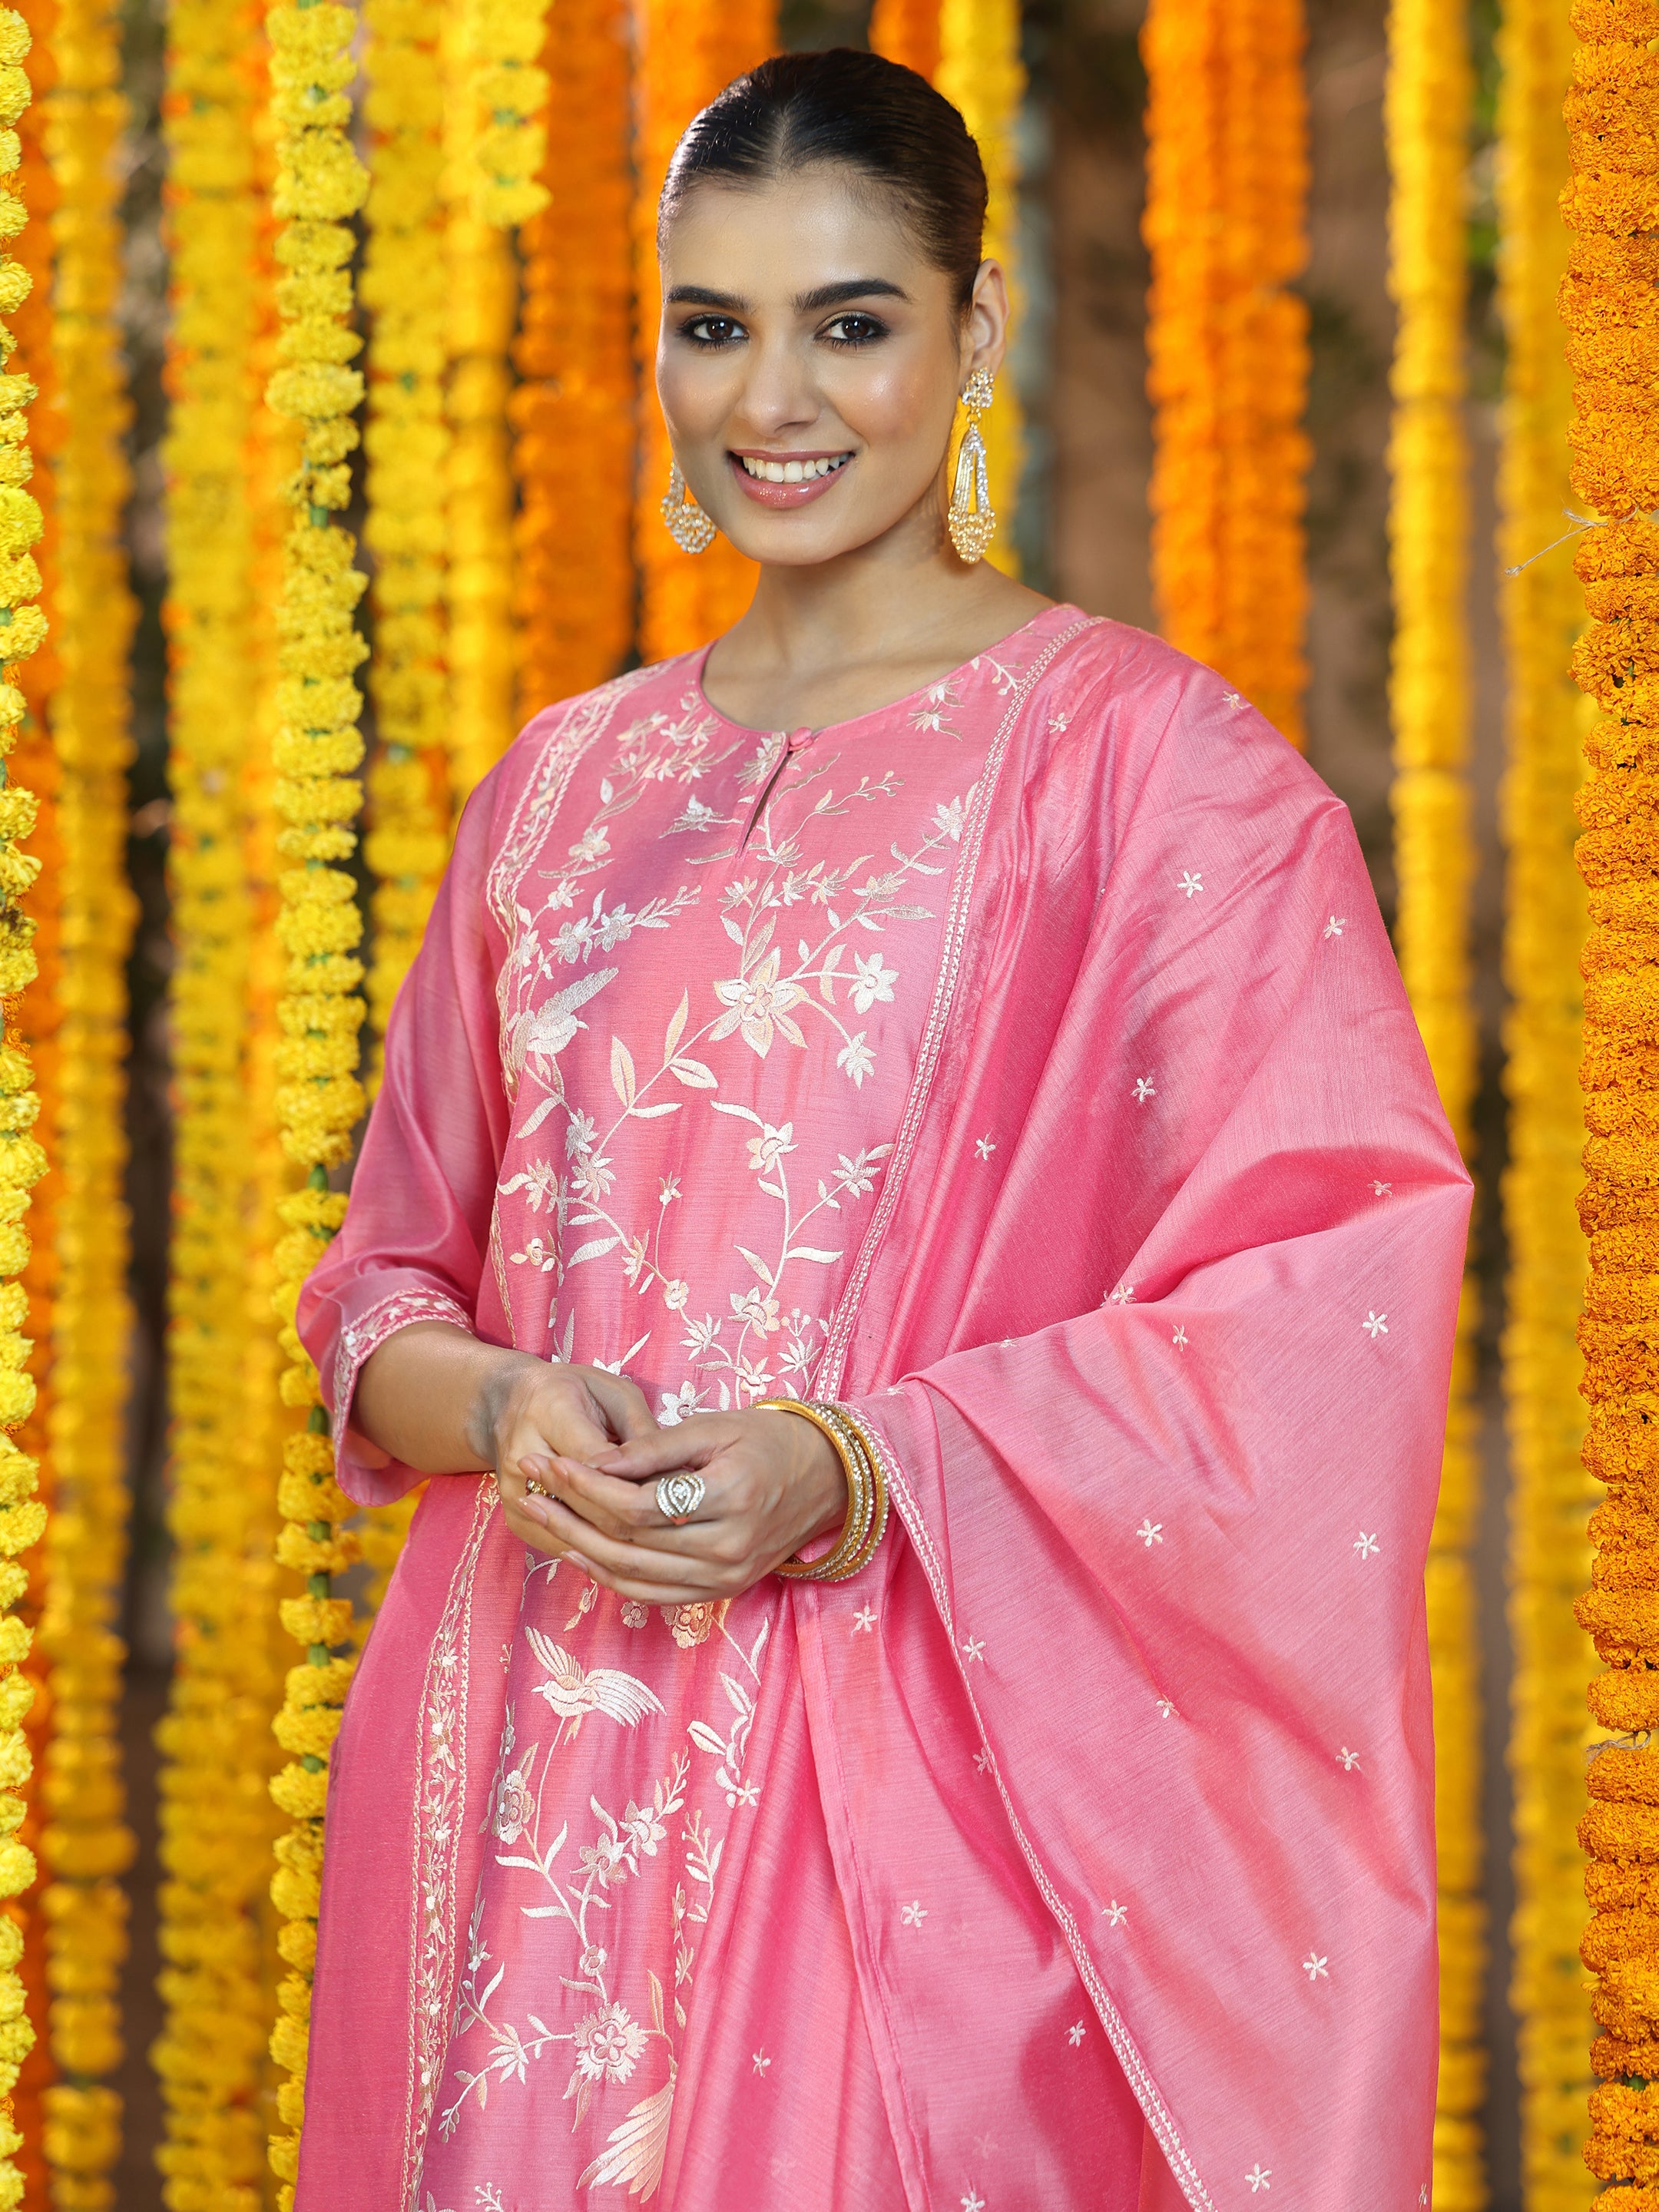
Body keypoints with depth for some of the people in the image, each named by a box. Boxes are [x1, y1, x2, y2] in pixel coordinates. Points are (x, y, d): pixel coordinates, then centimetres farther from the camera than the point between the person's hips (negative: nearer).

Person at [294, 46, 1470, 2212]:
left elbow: (1323, 1302, -9)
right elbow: (391, 1281, 17)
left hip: (918, 1782, -4)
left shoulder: (1142, 757, -3)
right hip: (527, 1774, 5)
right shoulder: (564, 791, 14)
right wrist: (496, 1411, -6)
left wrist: (852, 1469, -18)